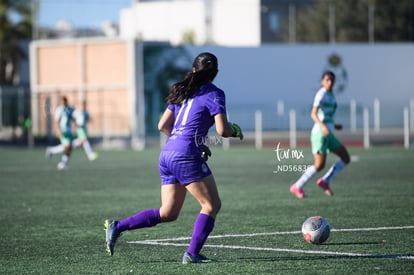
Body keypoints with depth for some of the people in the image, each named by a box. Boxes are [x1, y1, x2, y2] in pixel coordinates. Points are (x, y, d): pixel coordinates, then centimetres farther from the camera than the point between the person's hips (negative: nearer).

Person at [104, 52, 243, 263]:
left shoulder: (183, 92, 18)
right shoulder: (213, 94, -4)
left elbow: (163, 126, 18)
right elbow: (222, 130, -12)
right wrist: (235, 131, 11)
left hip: (167, 154, 8)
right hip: (186, 157, -8)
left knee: (167, 213, 14)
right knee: (211, 205, 2)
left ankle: (117, 226, 7)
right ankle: (192, 254, -5)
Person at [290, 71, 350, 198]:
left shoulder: (330, 95, 16)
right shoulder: (321, 94, -12)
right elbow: (313, 114, -23)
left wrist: (333, 125, 26)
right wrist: (323, 126, -36)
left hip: (328, 134, 9)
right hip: (319, 133, -9)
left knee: (346, 158, 2)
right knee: (319, 165, -13)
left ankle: (325, 181, 7)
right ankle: (297, 187, 1)